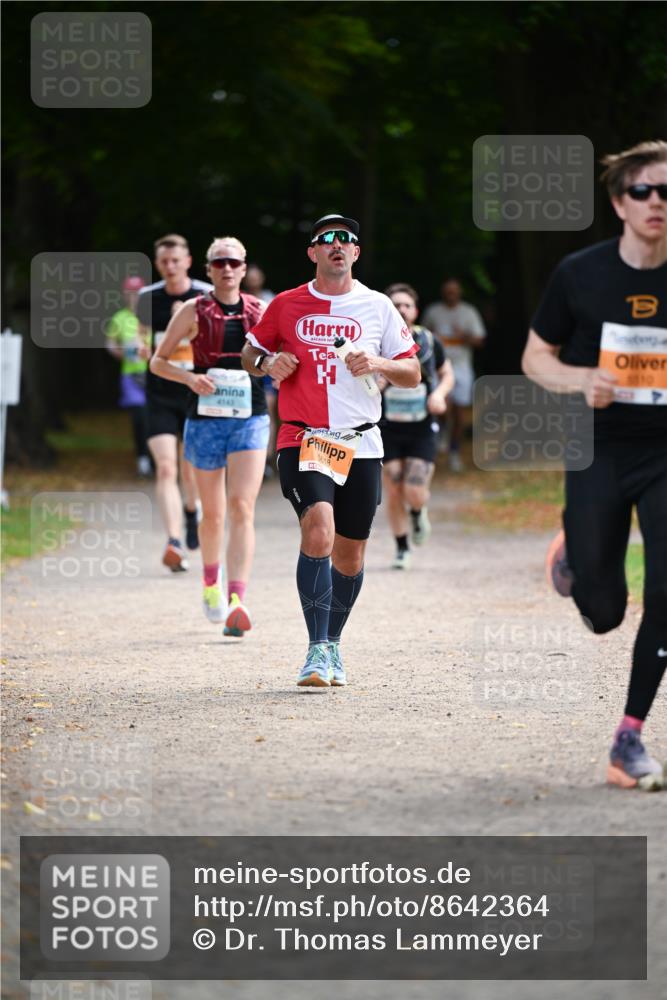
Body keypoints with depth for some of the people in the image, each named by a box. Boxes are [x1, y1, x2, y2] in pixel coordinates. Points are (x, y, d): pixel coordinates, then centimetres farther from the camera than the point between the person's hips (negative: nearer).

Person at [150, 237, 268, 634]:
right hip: (206, 419, 0)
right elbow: (158, 361, 6)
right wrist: (189, 377, -12)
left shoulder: (260, 312, 6)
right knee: (213, 513, 10)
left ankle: (237, 601, -23)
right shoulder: (194, 312, 3)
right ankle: (211, 580, 39)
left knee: (242, 508, -15)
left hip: (251, 419, 0)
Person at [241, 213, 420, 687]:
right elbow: (251, 353, 18)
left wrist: (378, 363, -12)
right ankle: (317, 651, -22)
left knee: (350, 555, 8)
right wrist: (267, 362, -5)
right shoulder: (286, 305, 5)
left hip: (360, 444, 2)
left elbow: (413, 373, 8)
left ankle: (333, 644, 30)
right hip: (303, 439, -2)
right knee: (319, 531, -24)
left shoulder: (377, 307, 6)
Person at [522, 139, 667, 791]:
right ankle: (570, 553, 42)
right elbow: (535, 357, 5)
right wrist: (583, 380, -16)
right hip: (599, 453, 0)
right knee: (602, 613, 5)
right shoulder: (580, 274, -6)